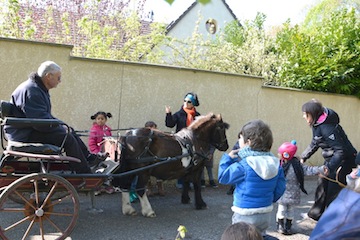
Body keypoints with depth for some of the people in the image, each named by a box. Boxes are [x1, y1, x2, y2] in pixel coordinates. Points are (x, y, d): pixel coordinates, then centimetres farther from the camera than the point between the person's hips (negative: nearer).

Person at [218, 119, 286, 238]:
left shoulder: (244, 165, -21)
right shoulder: (275, 163, -3)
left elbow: (223, 177, -11)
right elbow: (280, 188, 4)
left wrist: (227, 159, 0)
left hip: (245, 216, -6)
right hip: (266, 214, 6)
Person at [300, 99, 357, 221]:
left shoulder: (326, 127, -30)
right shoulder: (317, 124, 0)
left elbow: (341, 150, -32)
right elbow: (315, 143, 15)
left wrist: (329, 167, -37)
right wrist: (303, 157, 11)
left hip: (343, 160, -10)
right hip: (331, 158, 10)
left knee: (334, 190, -4)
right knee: (322, 185, 16)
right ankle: (316, 213, 30)